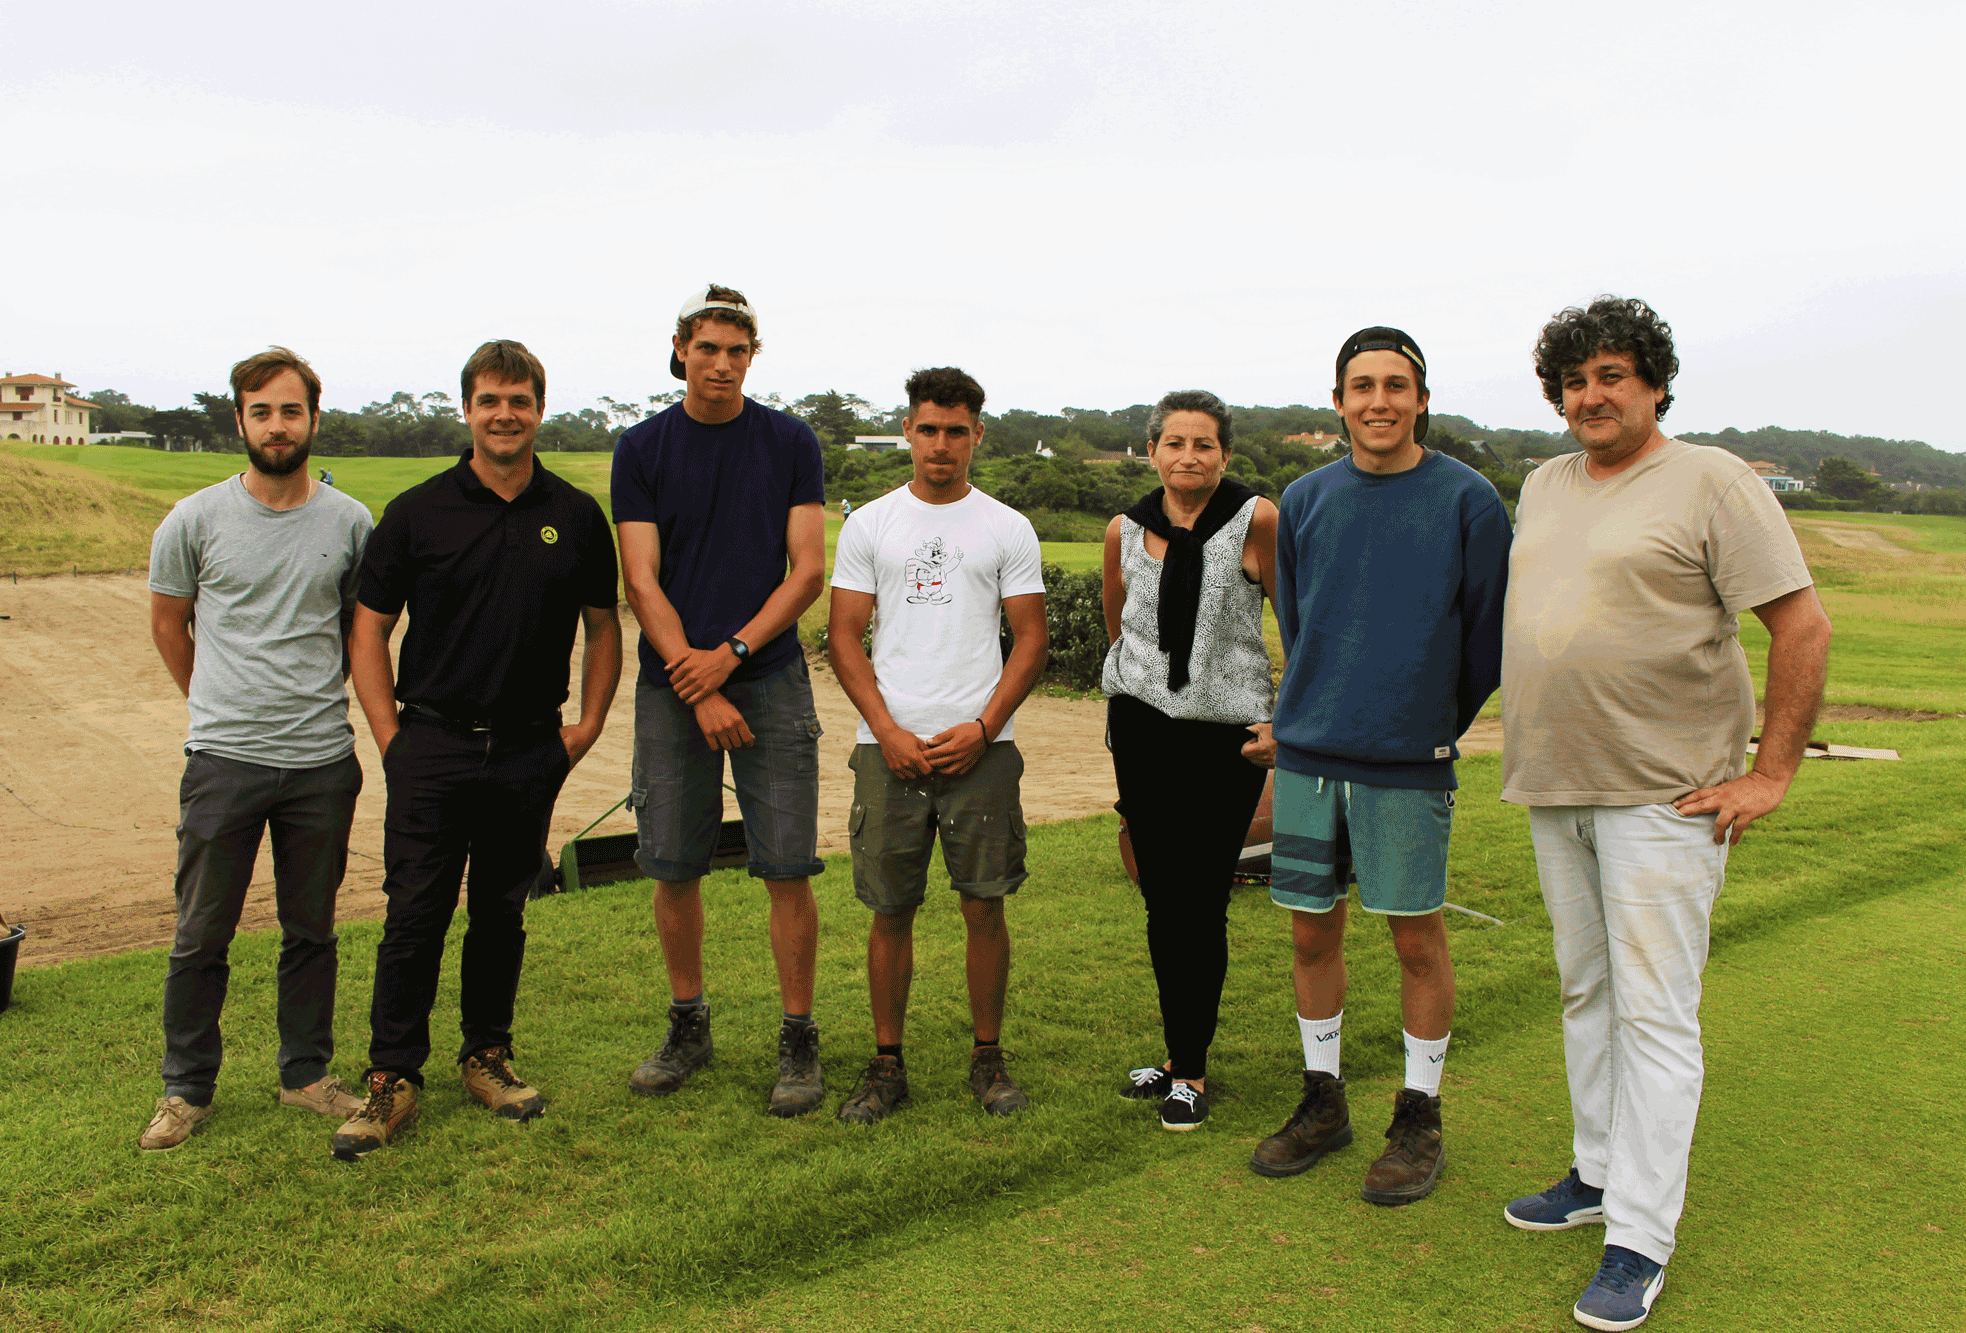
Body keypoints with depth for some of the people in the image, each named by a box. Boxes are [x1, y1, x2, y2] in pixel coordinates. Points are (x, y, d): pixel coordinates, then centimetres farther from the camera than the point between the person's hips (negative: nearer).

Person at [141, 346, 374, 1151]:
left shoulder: (350, 523, 2)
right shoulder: (196, 521, -2)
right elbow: (167, 623, 12)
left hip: (324, 761, 1)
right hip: (224, 760, -1)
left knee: (311, 930, 12)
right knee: (202, 935, 6)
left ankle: (307, 1074, 27)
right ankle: (187, 1088, 22)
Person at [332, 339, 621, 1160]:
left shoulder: (576, 517, 5)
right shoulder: (417, 513, 0)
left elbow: (603, 624, 13)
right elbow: (369, 629, 4)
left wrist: (588, 724, 6)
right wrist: (391, 735, -2)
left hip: (530, 753, 2)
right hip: (433, 746, -1)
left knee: (502, 913, 12)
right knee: (415, 916, 0)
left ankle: (488, 1056, 27)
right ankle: (393, 1079, 11)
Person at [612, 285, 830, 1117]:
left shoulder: (789, 443, 5)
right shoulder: (642, 448, 5)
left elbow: (808, 571, 0)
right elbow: (642, 582, -1)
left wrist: (730, 654, -11)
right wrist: (697, 689, -10)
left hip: (771, 681, -1)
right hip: (672, 687, 1)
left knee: (787, 869, -2)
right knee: (673, 868, 6)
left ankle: (798, 1041, 11)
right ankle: (688, 1027, 25)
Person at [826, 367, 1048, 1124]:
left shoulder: (1007, 529, 7)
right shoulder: (869, 524, 8)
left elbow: (1031, 638, 4)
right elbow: (843, 636, 5)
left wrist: (982, 729, -8)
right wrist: (888, 731, -7)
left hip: (981, 747, 0)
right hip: (890, 745, 1)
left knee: (984, 906, 3)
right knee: (890, 910, 6)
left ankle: (988, 1059, 19)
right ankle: (887, 1065, 18)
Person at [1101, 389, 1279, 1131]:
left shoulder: (1257, 521, -8)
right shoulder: (1126, 531, 5)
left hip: (1228, 733, -4)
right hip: (1142, 729, 4)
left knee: (1201, 903, -1)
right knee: (1161, 899, 9)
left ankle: (1191, 1071, 14)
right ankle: (1180, 1056, 25)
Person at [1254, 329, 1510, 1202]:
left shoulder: (1467, 501, -5)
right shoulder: (1305, 501, 6)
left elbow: (1489, 636, 1)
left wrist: (1437, 729, 8)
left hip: (1409, 764, -3)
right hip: (1308, 754, 4)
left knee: (1417, 939, 6)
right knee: (1311, 933, 11)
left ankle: (1419, 1120, 22)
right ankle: (1322, 1103, 28)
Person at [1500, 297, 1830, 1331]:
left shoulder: (1711, 481, -8)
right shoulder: (1542, 488, 12)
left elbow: (1804, 627, -10)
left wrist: (1771, 774, -12)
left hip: (1665, 792, -7)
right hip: (1555, 789, 7)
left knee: (1654, 1011, -4)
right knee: (1586, 992, 16)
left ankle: (1639, 1241, 4)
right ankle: (1599, 1173, 30)